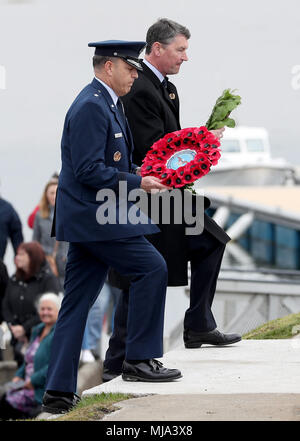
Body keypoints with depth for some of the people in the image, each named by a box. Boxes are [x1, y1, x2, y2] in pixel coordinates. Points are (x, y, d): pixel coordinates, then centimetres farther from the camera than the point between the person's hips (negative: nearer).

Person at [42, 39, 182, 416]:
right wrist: (137, 183, -16)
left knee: (76, 304, 8)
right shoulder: (91, 107, -15)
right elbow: (89, 170, -21)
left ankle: (58, 392, 8)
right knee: (152, 268, -8)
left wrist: (140, 173, 12)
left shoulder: (106, 104, 19)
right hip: (95, 216, -10)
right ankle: (139, 359, -3)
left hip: (86, 217, 10)